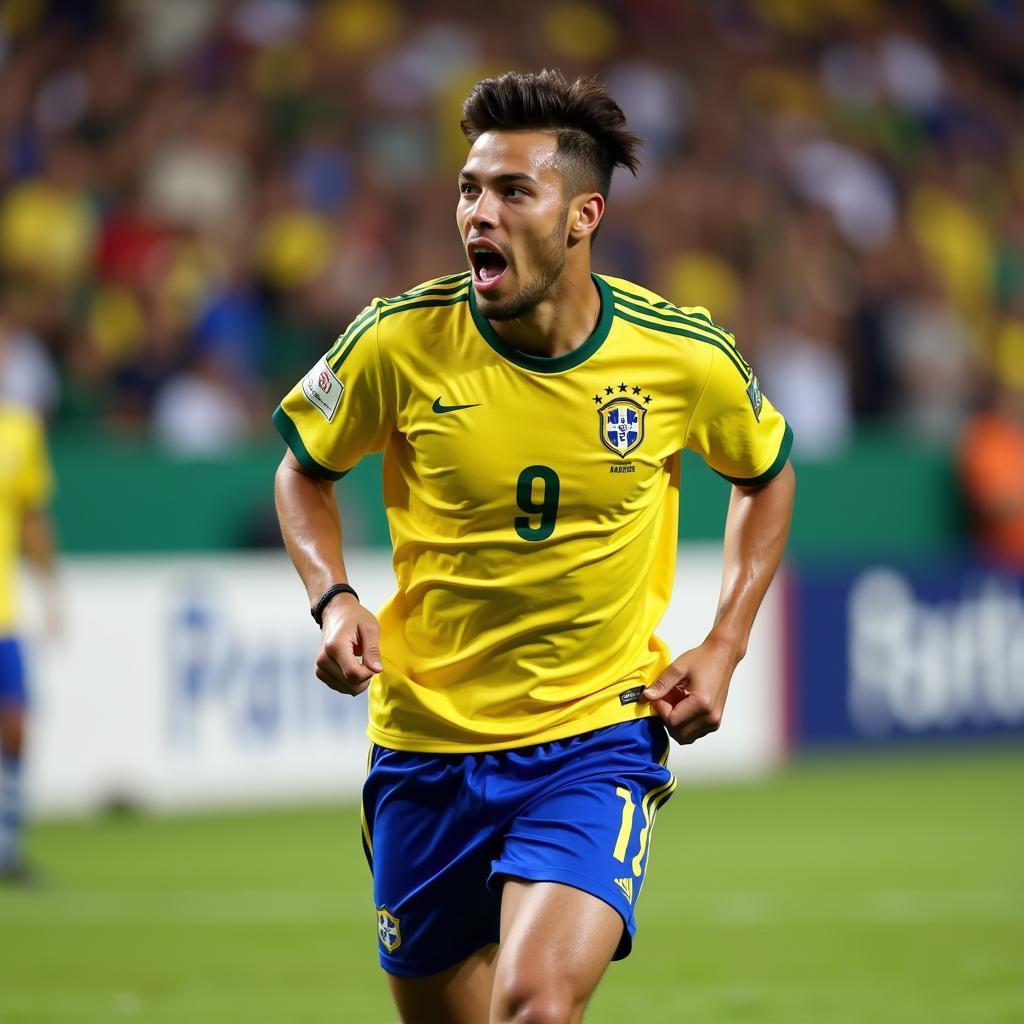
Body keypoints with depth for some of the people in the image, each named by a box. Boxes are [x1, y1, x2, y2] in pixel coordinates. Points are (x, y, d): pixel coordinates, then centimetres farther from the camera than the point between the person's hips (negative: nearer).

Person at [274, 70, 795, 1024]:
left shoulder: (684, 358, -9)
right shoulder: (399, 342, -11)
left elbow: (765, 475, 13)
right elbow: (305, 470, 9)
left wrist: (723, 648, 2)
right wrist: (334, 600, -9)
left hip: (600, 739, -2)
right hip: (426, 740, 2)